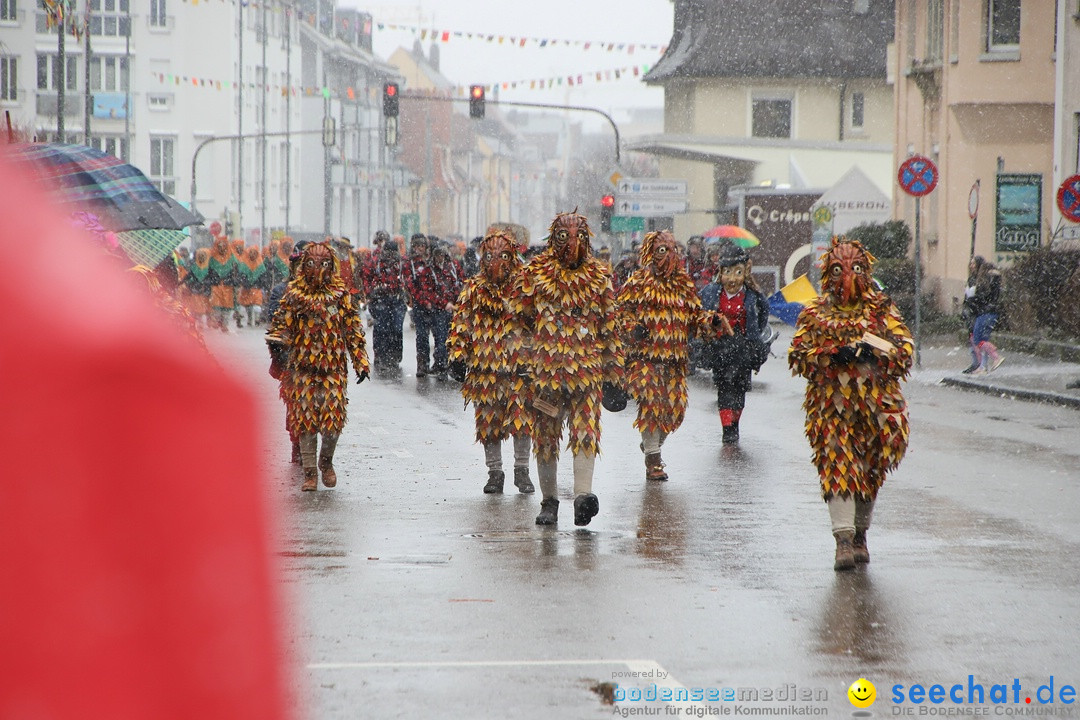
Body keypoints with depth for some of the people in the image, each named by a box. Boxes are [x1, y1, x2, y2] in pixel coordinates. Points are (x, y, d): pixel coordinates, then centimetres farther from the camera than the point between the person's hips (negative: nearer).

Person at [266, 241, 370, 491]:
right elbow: (282, 322, 7)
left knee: (334, 414, -5)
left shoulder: (340, 293, 6)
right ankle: (310, 472, 7)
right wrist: (276, 341, -14)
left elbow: (353, 328, 7)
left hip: (333, 366, 0)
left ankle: (326, 461, 21)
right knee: (305, 416, -2)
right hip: (302, 366, 0)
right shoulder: (294, 293, 5)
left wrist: (361, 362, 3)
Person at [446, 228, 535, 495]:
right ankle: (494, 471, 16)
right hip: (484, 367, 2)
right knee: (488, 420, 5)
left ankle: (522, 470, 9)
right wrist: (457, 357, 3)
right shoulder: (473, 290, 7)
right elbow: (461, 325, 10)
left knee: (522, 417, -4)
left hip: (519, 364, -2)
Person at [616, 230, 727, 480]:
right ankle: (653, 460, -10)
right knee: (651, 403, -15)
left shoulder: (684, 284, 14)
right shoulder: (638, 283, 1)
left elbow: (695, 317, 19)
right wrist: (633, 329, -18)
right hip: (644, 354, -5)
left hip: (675, 356, 5)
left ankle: (651, 443, 31)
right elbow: (621, 313, 1)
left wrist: (712, 321, -1)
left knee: (675, 407, 5)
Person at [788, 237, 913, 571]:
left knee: (869, 470, 8)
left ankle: (860, 534, 23)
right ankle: (844, 538, -17)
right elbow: (797, 353, -1)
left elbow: (905, 349, 1)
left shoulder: (883, 309, 8)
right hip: (831, 404, -1)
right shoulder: (815, 313, 7)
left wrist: (875, 352, -17)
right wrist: (832, 354, -16)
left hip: (876, 404, 2)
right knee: (837, 466, -13)